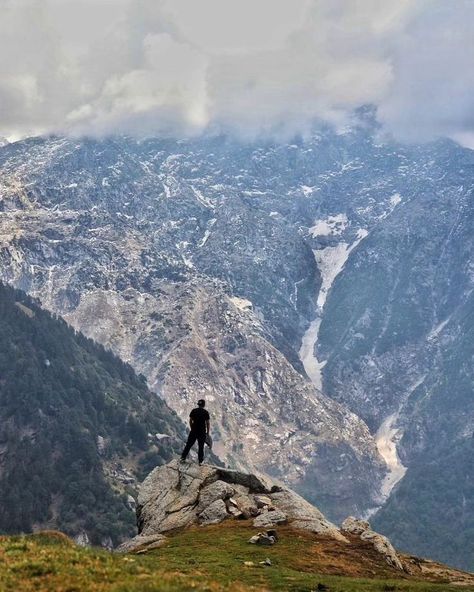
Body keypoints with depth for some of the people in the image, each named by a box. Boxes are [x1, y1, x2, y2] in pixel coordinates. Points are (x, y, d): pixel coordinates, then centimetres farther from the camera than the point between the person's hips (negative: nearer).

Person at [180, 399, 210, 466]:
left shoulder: (193, 411, -1)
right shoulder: (205, 412, -9)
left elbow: (190, 421, 5)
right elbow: (208, 423, -7)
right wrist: (208, 432, 3)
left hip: (194, 431, 2)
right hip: (202, 432, -2)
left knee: (188, 445, 10)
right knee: (201, 446, 6)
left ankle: (183, 458, 11)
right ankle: (200, 461, 9)